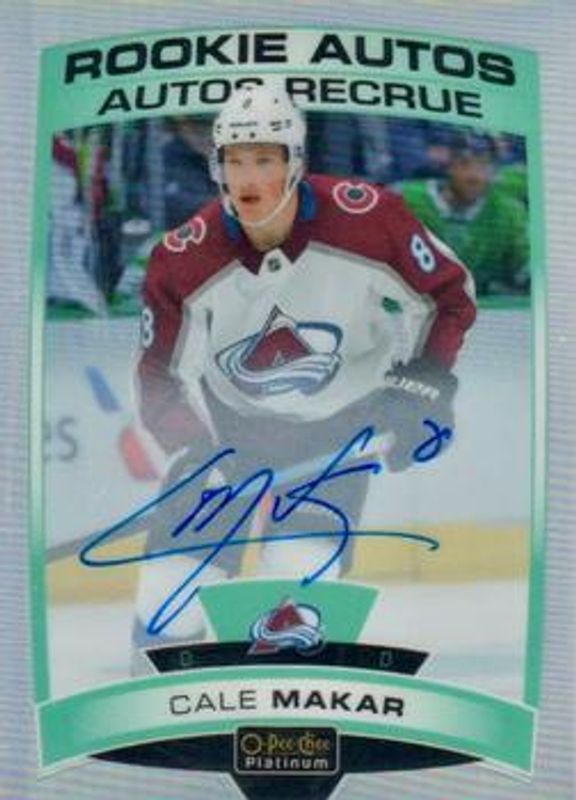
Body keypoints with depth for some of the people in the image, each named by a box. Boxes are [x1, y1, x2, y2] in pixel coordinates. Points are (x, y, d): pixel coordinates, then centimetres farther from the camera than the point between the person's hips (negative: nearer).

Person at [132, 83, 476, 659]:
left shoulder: (367, 218, -22)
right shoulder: (183, 260, -19)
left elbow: (449, 294, -6)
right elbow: (160, 377, -8)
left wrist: (421, 386, -15)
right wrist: (198, 452, -22)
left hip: (339, 428, -1)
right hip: (226, 422, 1)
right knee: (171, 595, 1)